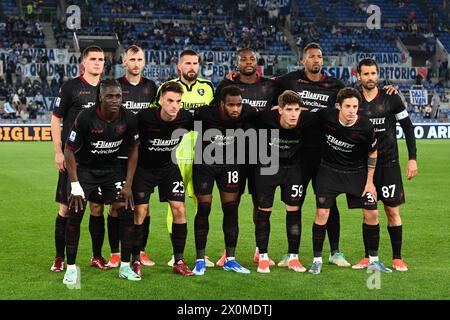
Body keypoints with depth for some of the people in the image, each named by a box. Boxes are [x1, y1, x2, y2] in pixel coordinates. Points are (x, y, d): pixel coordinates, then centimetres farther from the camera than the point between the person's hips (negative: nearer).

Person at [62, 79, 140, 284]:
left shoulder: (129, 119, -15)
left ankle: (125, 266, 6)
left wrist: (128, 185, -5)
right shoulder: (86, 118, -26)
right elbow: (69, 151, -16)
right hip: (84, 168, -3)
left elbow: (133, 151, 0)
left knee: (127, 212, -7)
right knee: (75, 214, -15)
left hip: (112, 168, 3)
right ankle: (71, 267, -1)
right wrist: (75, 186, -18)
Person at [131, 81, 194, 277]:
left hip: (169, 166, 3)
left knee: (179, 209, -6)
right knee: (140, 211, -7)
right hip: (143, 167, -2)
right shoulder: (145, 117, -28)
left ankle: (178, 261, 4)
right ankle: (136, 261, 7)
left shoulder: (186, 118, -19)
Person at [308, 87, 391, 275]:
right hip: (329, 169, 0)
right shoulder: (326, 116, -20)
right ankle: (317, 260, 5)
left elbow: (372, 153, -4)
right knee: (322, 213, -9)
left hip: (357, 171, 0)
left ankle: (373, 260, 15)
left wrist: (370, 181, -2)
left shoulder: (365, 127, -21)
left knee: (371, 214, -2)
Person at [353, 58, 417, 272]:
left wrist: (412, 158, -5)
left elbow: (408, 127, 1)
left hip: (389, 163, -2)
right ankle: (368, 258, 13)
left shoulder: (391, 98, -3)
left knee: (392, 211, -2)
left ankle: (397, 258, 6)